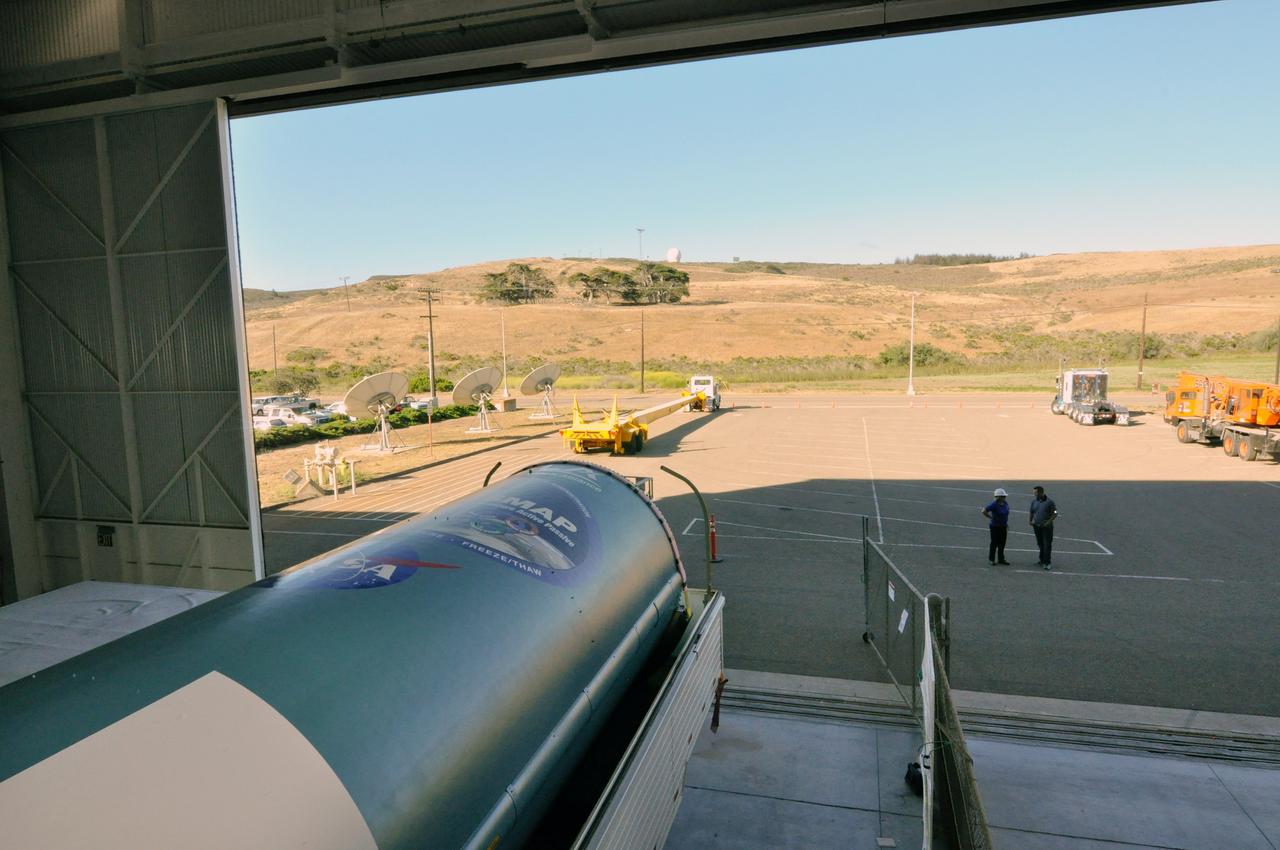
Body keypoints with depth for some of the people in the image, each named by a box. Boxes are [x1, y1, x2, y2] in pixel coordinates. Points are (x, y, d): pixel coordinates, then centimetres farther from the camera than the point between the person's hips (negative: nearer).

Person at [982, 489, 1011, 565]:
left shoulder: (1005, 503, 3)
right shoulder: (994, 504, -19)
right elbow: (984, 511, -24)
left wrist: (1006, 523, 16)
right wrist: (991, 517, -16)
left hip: (1003, 527, 6)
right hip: (995, 527, -6)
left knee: (1002, 544, 10)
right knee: (994, 543, 3)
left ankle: (1001, 559, 19)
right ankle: (991, 559, 15)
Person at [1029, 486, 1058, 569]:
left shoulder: (1049, 502, -8)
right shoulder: (1034, 501, 6)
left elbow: (1055, 514, -6)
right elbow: (1032, 512, 18)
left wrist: (1049, 522, -16)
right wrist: (1031, 521, 5)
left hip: (1046, 527, -4)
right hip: (1037, 526, 5)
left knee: (1047, 545, -6)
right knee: (1040, 544, 12)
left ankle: (1047, 563, -7)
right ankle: (1042, 560, 24)